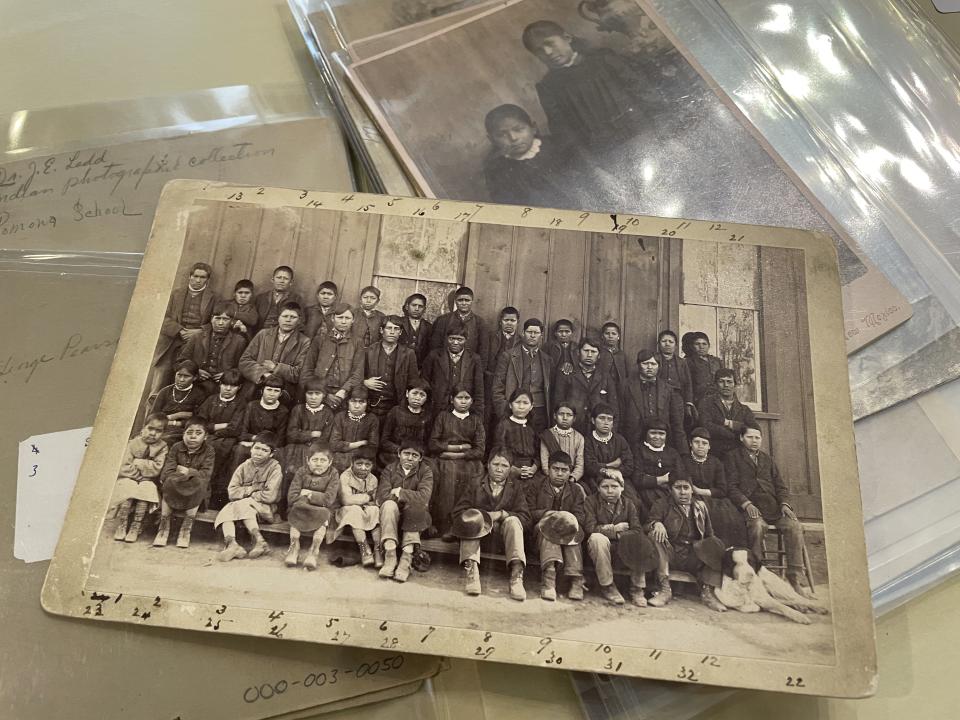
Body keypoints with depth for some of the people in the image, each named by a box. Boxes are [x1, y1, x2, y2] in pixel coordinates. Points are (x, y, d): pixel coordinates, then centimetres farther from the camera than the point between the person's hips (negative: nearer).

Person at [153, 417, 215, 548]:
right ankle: (164, 527, -19)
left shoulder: (208, 450, -3)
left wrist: (189, 472, -22)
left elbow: (206, 474, -13)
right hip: (175, 489, 1)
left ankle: (186, 528, -22)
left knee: (199, 483, -33)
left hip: (195, 492, -1)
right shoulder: (176, 448, 0)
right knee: (169, 482, -29)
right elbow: (166, 472, -9)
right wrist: (180, 476, -25)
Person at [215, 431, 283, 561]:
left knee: (242, 504, -29)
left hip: (266, 509, -5)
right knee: (226, 510, -21)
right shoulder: (244, 466, 6)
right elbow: (232, 493, -3)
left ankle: (259, 541, -31)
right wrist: (252, 489, -13)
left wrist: (245, 493, -7)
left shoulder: (275, 468, -7)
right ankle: (231, 544, -39)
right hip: (242, 506, 5)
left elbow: (270, 496, -17)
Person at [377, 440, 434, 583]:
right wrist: (409, 496, -17)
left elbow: (424, 497, -18)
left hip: (414, 517, 0)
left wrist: (400, 493, -15)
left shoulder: (426, 471, -1)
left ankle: (407, 556, -30)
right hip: (392, 516, 1)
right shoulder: (389, 469, 3)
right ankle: (390, 555, -32)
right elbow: (382, 496, -12)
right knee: (389, 504, -30)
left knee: (416, 506, -31)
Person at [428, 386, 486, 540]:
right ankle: (442, 525, -27)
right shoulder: (443, 417, 13)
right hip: (444, 460, -1)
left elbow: (480, 450, 4)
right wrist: (459, 447, -2)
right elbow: (432, 444, 4)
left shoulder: (476, 420, 15)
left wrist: (456, 454, -7)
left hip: (468, 461, 1)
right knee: (448, 472, -31)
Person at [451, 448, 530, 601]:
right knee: (472, 518, -28)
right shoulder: (473, 483, 4)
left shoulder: (515, 487, 6)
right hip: (477, 533, 0)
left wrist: (501, 514, -22)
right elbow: (458, 513, -7)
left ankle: (516, 575, -38)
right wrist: (484, 516, -23)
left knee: (513, 521, -27)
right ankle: (471, 569, -39)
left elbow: (525, 519, -6)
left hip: (501, 536, 0)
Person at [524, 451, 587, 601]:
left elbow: (580, 517, 0)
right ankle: (548, 576, -48)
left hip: (568, 530, 1)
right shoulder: (535, 487, 10)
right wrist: (549, 514, -18)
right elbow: (530, 513, -2)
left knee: (572, 526, -32)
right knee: (546, 527, -34)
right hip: (540, 531, -1)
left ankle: (576, 580, -37)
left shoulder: (576, 490, 13)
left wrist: (570, 520, -22)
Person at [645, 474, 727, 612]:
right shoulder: (661, 505, 9)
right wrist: (656, 524, -27)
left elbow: (709, 534, 19)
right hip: (671, 556, -1)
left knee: (715, 544, -25)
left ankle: (708, 592, -20)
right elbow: (648, 525, -3)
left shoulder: (701, 506, 19)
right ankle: (664, 589, -29)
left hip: (694, 557, 2)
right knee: (654, 535, -29)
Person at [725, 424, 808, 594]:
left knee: (795, 526, -22)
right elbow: (731, 486, -1)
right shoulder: (733, 457, 11)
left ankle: (794, 578, -16)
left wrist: (784, 503, 0)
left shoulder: (767, 459, 27)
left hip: (773, 506, 5)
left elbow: (781, 486, 20)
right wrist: (746, 504, -17)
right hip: (750, 507, -4)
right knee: (757, 525, -36)